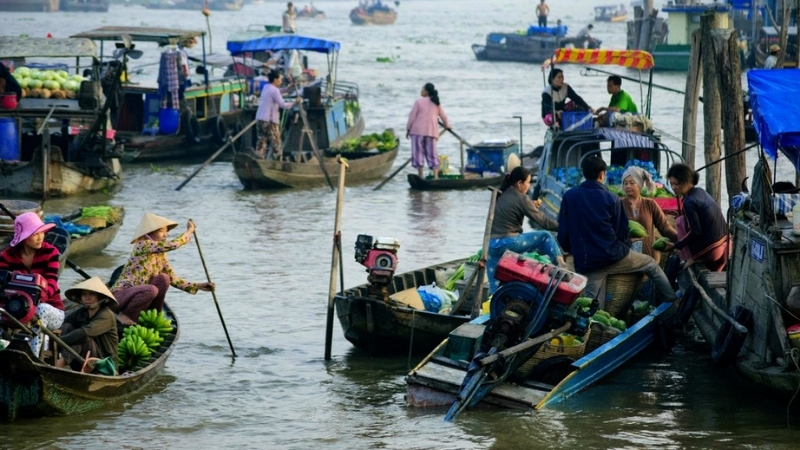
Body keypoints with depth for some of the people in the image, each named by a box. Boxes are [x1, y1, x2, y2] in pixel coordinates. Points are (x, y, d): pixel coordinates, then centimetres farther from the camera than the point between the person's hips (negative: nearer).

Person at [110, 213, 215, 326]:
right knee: (151, 290, -34)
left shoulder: (160, 255, 10)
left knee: (164, 278, -11)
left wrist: (197, 286, -2)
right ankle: (123, 315, -12)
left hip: (136, 294, 8)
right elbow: (172, 245, -25)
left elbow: (173, 278, 9)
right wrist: (190, 231, -10)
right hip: (120, 295, -8)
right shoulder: (142, 245, -15)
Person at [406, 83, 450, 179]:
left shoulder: (419, 102, -3)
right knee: (432, 154, 8)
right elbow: (443, 116, 18)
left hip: (418, 131, -4)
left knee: (418, 153, 1)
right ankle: (436, 176, -1)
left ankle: (421, 177, -2)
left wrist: (408, 129, 5)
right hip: (432, 131, 4)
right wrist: (447, 125, 37)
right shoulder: (437, 103, 11)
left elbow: (412, 116, -5)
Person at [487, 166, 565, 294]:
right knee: (546, 237, 7)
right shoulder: (521, 198, -6)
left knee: (494, 285, 16)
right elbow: (541, 220, -4)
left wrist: (532, 206, 22)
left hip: (491, 244, 6)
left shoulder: (500, 196, 14)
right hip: (509, 243, -6)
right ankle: (559, 262, -2)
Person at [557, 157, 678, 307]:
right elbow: (621, 231, 4)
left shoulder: (569, 196, 0)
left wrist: (571, 250, 20)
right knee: (651, 264, 22)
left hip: (585, 263, 1)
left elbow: (563, 231, 2)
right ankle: (672, 300, 29)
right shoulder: (611, 198, -3)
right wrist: (626, 248, 25)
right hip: (613, 255, -1)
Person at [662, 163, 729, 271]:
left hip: (709, 250, -8)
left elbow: (696, 232, -17)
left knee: (680, 222, 3)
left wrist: (675, 245, -11)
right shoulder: (700, 192, 7)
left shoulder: (689, 202, -19)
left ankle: (690, 258, 5)